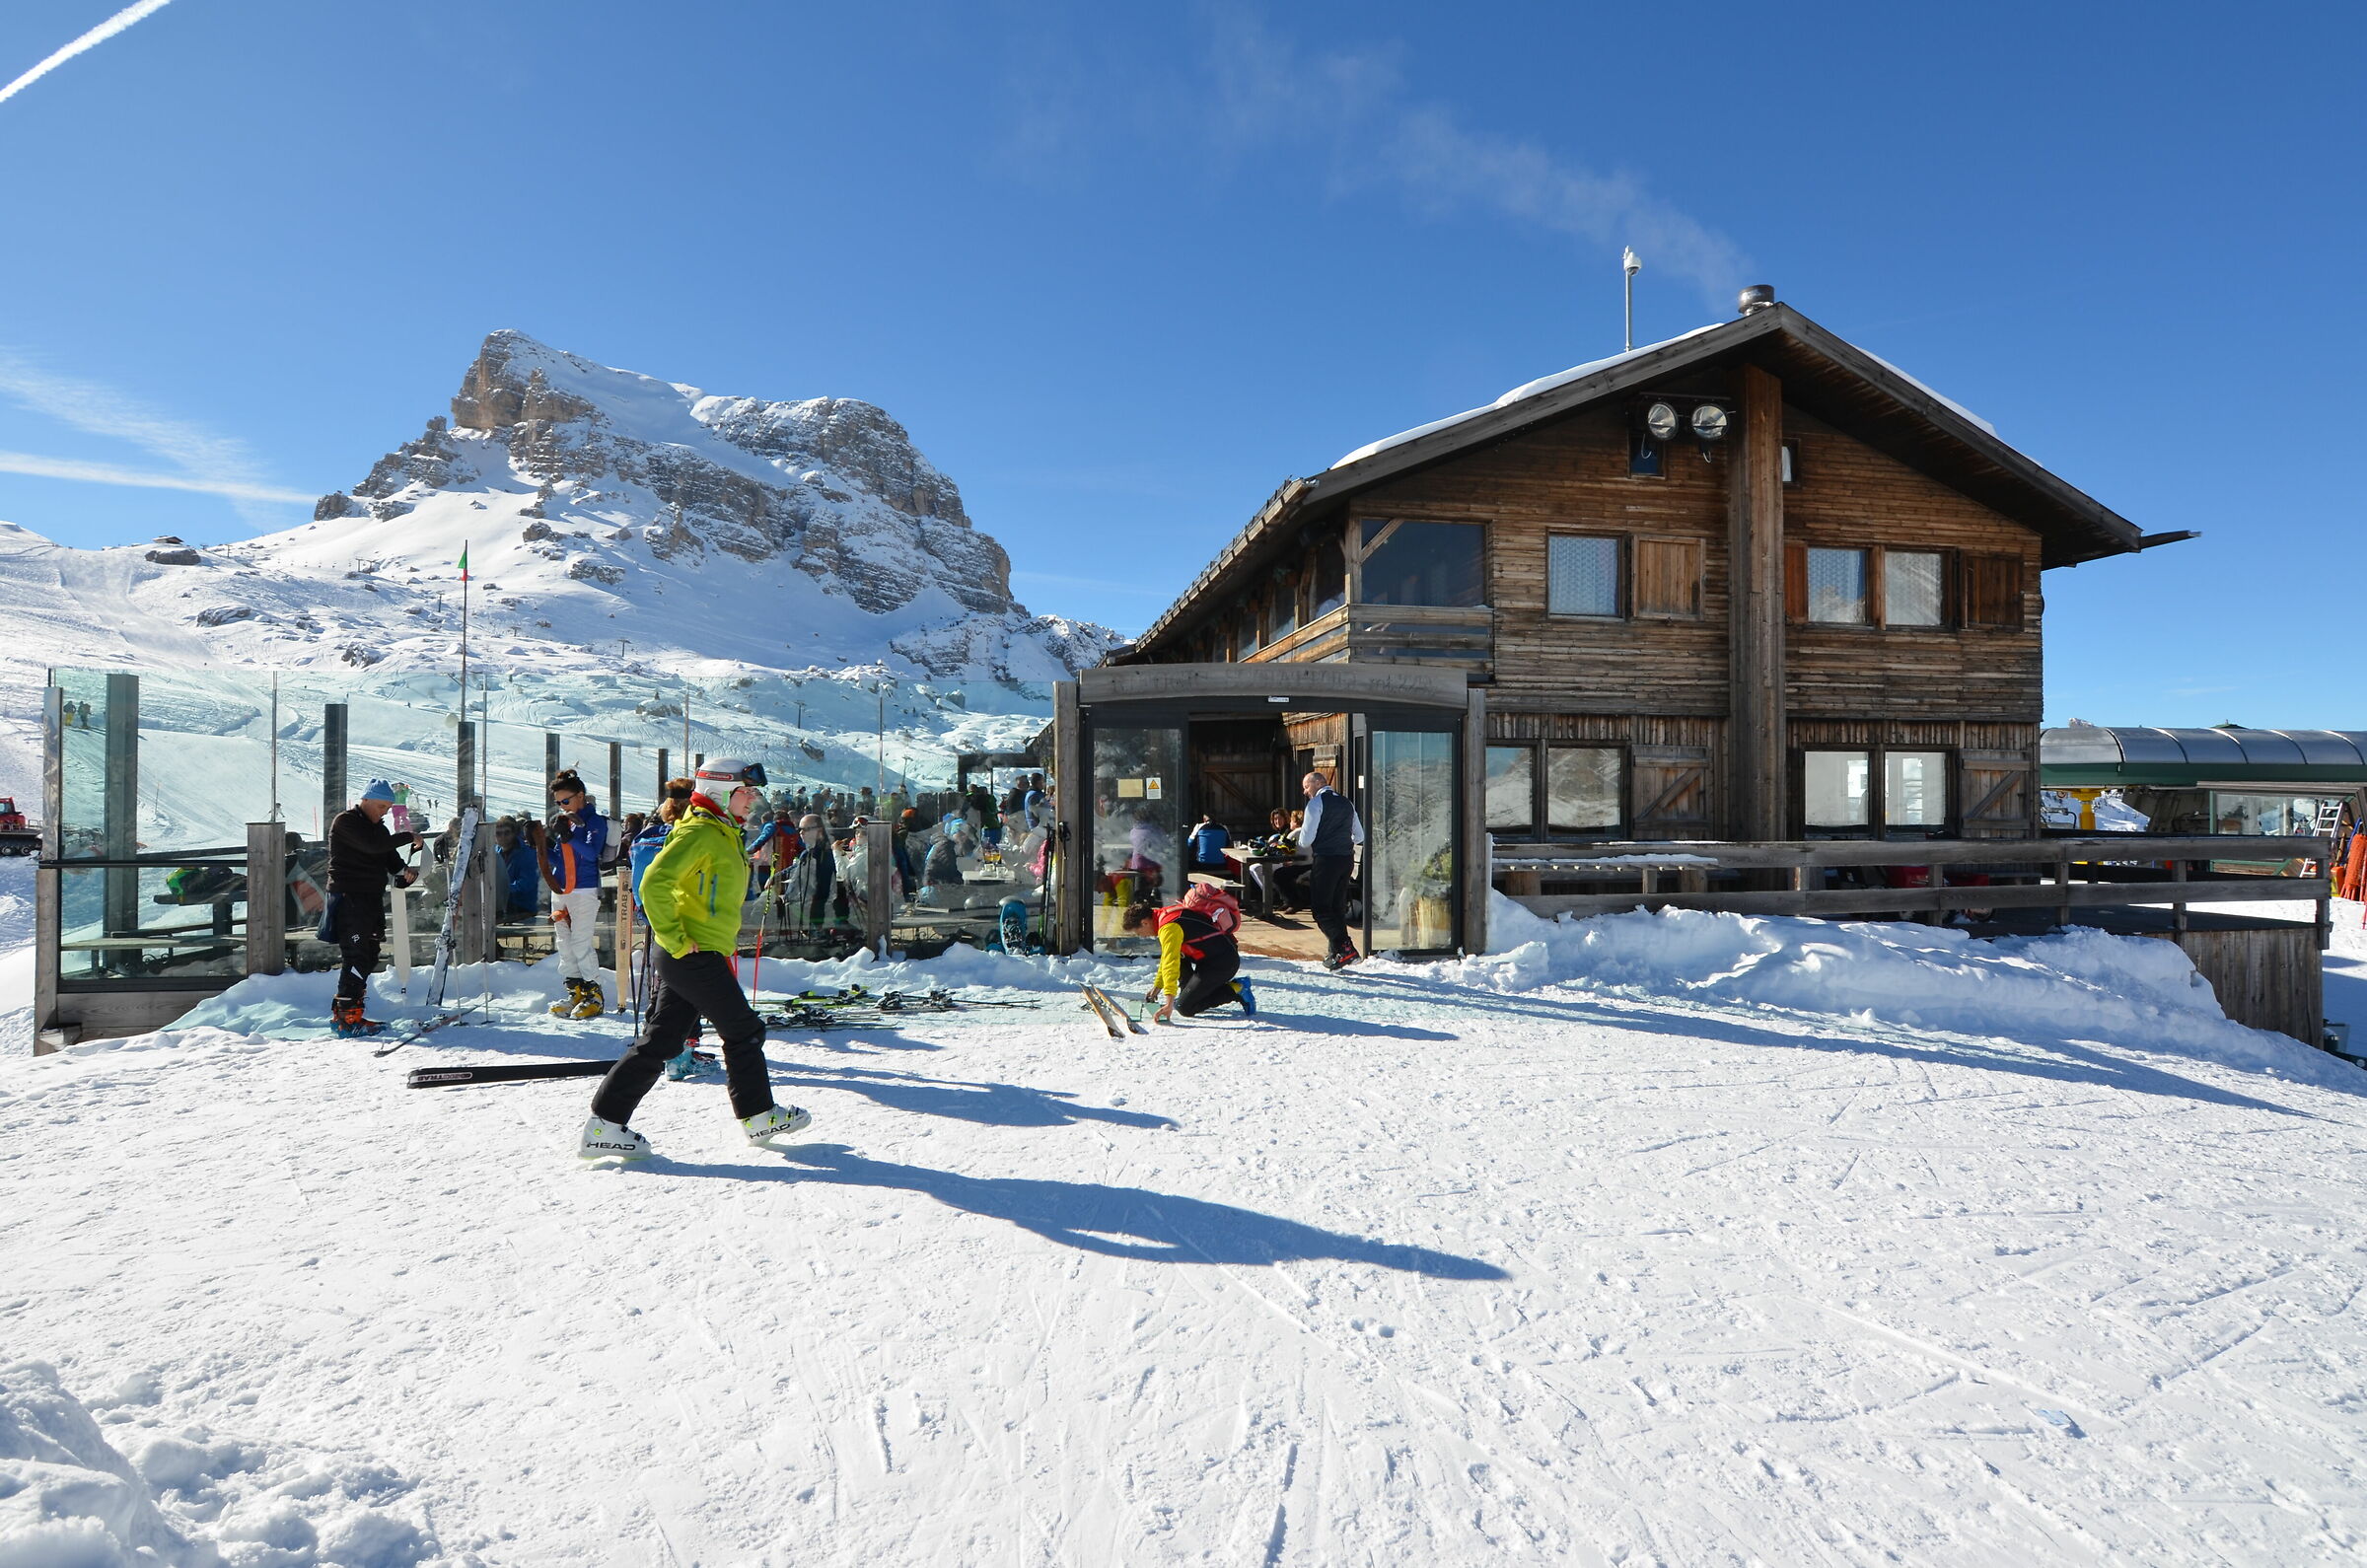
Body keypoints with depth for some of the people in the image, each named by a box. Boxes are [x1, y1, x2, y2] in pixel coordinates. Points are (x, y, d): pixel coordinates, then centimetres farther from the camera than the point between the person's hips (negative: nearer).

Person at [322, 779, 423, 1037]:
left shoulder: (377, 826, 19)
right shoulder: (345, 822, -7)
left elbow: (390, 857, 13)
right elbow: (372, 845, -23)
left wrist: (403, 871, -8)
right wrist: (410, 837, -17)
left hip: (372, 898, 9)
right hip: (348, 898, -9)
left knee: (368, 957, 10)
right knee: (356, 956, -12)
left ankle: (344, 1014, 18)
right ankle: (347, 1018, -11)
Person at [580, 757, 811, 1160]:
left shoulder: (724, 835, 18)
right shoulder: (699, 832, -14)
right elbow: (655, 883, -24)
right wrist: (676, 940, -21)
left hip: (684, 957, 9)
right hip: (696, 957, -9)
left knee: (660, 1042, 9)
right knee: (744, 1032, 3)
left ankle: (603, 1126, 11)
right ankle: (759, 1117, 16)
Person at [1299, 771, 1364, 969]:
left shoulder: (1316, 803, -6)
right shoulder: (1346, 802, 16)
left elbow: (1306, 839, -10)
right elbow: (1359, 836, 18)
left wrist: (1301, 842, 11)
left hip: (1325, 859, -7)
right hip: (1347, 859, 7)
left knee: (1320, 908, -3)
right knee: (1338, 907, 14)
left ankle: (1345, 948, -16)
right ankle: (1336, 953, 16)